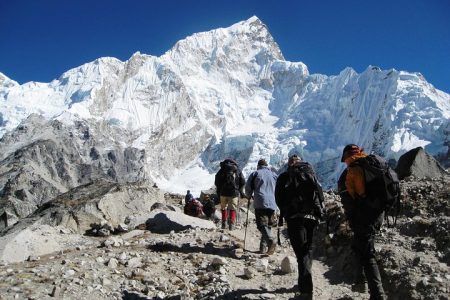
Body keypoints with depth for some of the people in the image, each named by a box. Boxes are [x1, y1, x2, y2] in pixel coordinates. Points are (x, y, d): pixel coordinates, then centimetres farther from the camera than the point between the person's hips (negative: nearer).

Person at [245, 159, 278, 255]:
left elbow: (248, 187, 8)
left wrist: (249, 197, 27)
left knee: (262, 225, -10)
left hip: (260, 203, -4)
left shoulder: (255, 173, 9)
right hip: (272, 204, 4)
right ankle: (263, 247, 10)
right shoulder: (274, 175, 19)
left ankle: (271, 241, -33)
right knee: (268, 226, 12)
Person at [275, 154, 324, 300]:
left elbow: (279, 199, 3)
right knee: (308, 249, 18)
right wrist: (320, 213, 14)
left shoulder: (284, 177, 6)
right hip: (312, 216, 3)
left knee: (301, 252, -6)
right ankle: (305, 282, 26)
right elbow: (320, 194, 9)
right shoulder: (311, 174, 14)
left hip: (294, 217, -3)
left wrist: (285, 212, 16)